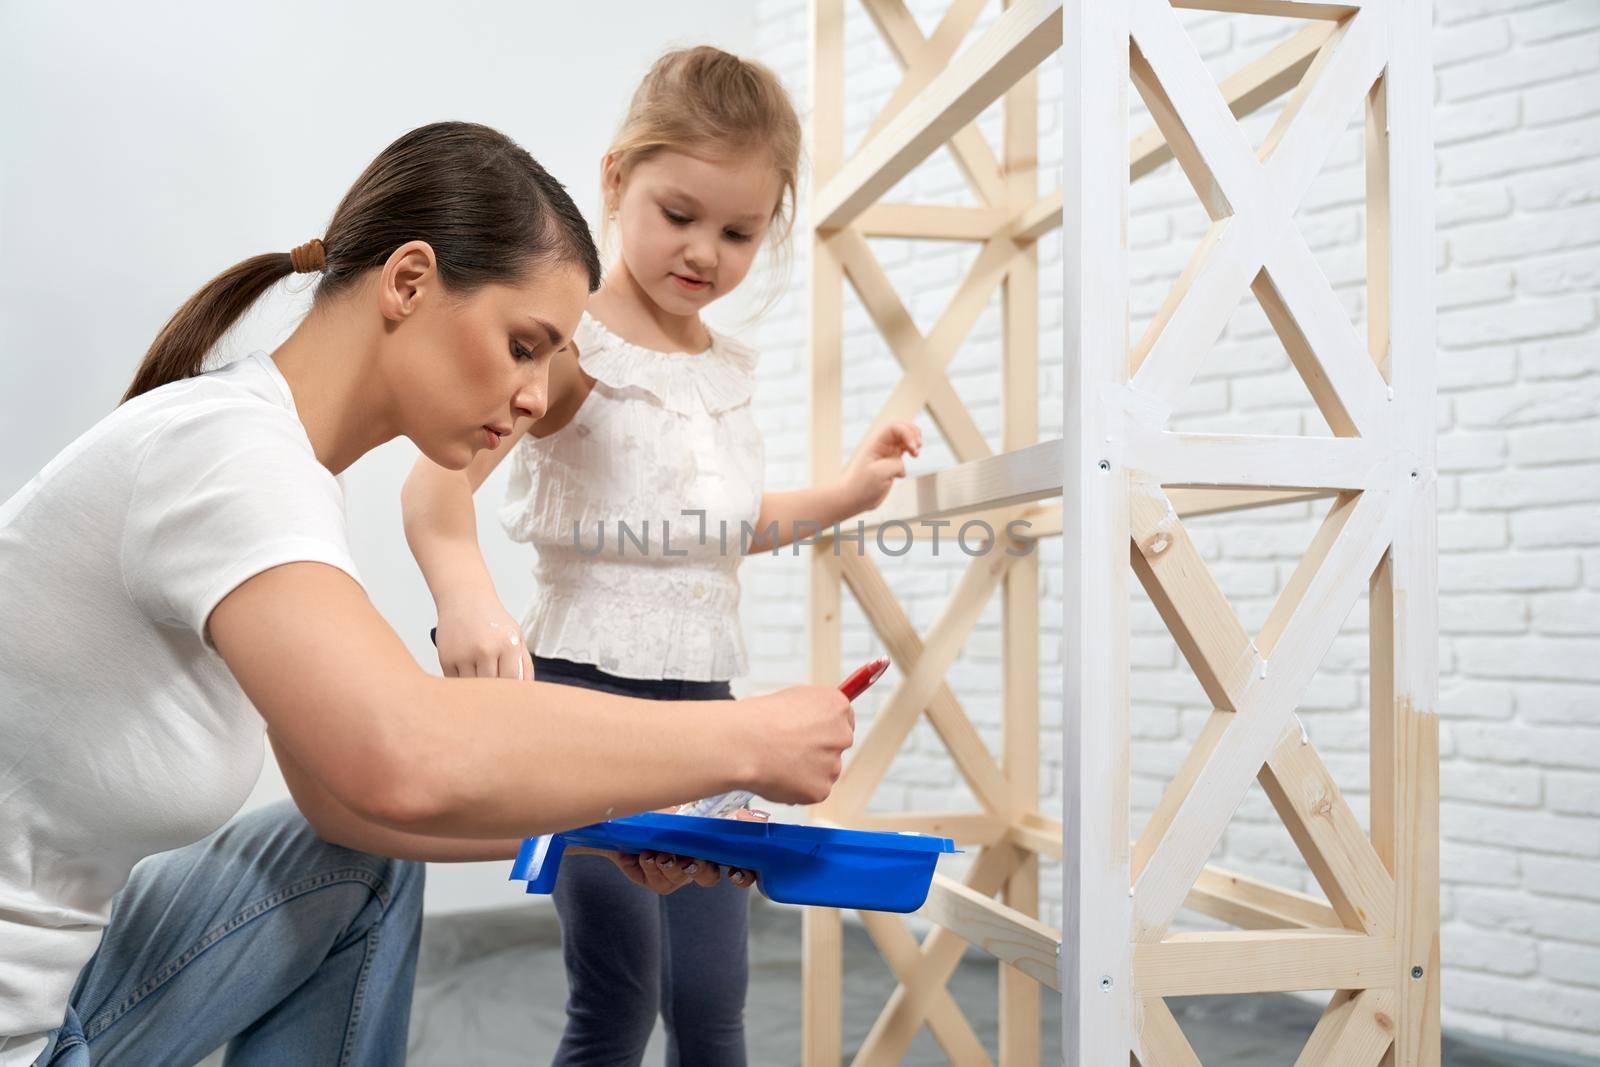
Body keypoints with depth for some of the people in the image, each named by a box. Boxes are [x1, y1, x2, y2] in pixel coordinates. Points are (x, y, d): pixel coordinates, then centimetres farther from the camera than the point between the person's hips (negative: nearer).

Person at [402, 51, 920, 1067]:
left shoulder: (729, 368, 11)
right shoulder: (572, 347, -11)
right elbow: (438, 481, -25)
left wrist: (847, 492, 20)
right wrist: (466, 595, -43)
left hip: (703, 701, 6)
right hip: (588, 686, -6)